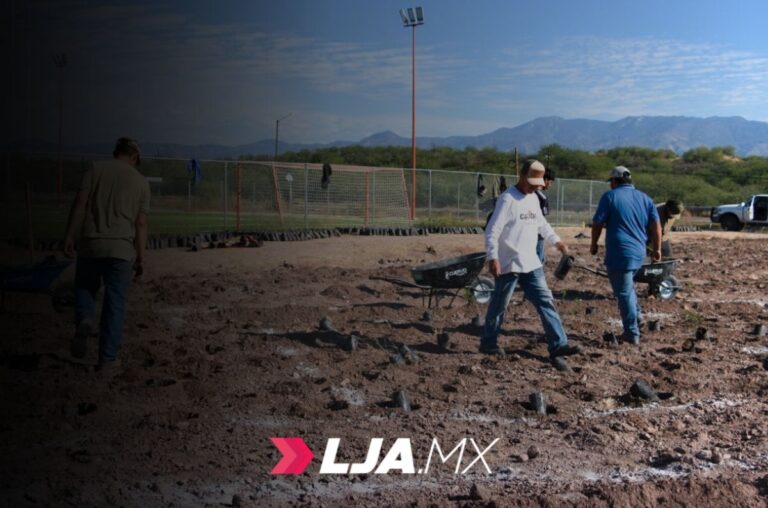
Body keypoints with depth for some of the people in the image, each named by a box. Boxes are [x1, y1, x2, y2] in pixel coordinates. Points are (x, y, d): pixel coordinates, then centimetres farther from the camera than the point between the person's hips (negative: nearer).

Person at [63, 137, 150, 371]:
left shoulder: (96, 170, 6)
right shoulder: (140, 181, 9)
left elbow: (80, 204, -3)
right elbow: (141, 223, 6)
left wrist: (69, 237, -1)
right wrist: (140, 257, 8)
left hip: (90, 244, 0)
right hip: (121, 247, 0)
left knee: (85, 287, 21)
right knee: (115, 303, 6)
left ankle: (84, 319, -9)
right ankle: (107, 358, 7)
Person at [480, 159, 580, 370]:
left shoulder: (533, 198, 12)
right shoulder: (508, 199, -14)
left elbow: (542, 224, 29)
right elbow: (492, 231, -19)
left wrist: (556, 241, 23)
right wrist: (493, 257, -26)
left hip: (531, 263, 8)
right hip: (509, 264, -8)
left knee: (546, 302, 1)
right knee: (499, 305, 5)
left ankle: (558, 345, -1)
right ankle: (488, 342, 20)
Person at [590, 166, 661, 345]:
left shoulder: (610, 196, -3)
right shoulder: (644, 198, 11)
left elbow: (598, 223, -4)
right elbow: (656, 225, 7)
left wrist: (594, 244, 10)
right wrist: (657, 248, 12)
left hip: (619, 253, -6)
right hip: (639, 252, 6)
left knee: (624, 293, -1)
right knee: (628, 288, 26)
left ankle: (632, 334, 0)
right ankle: (636, 320, 21)